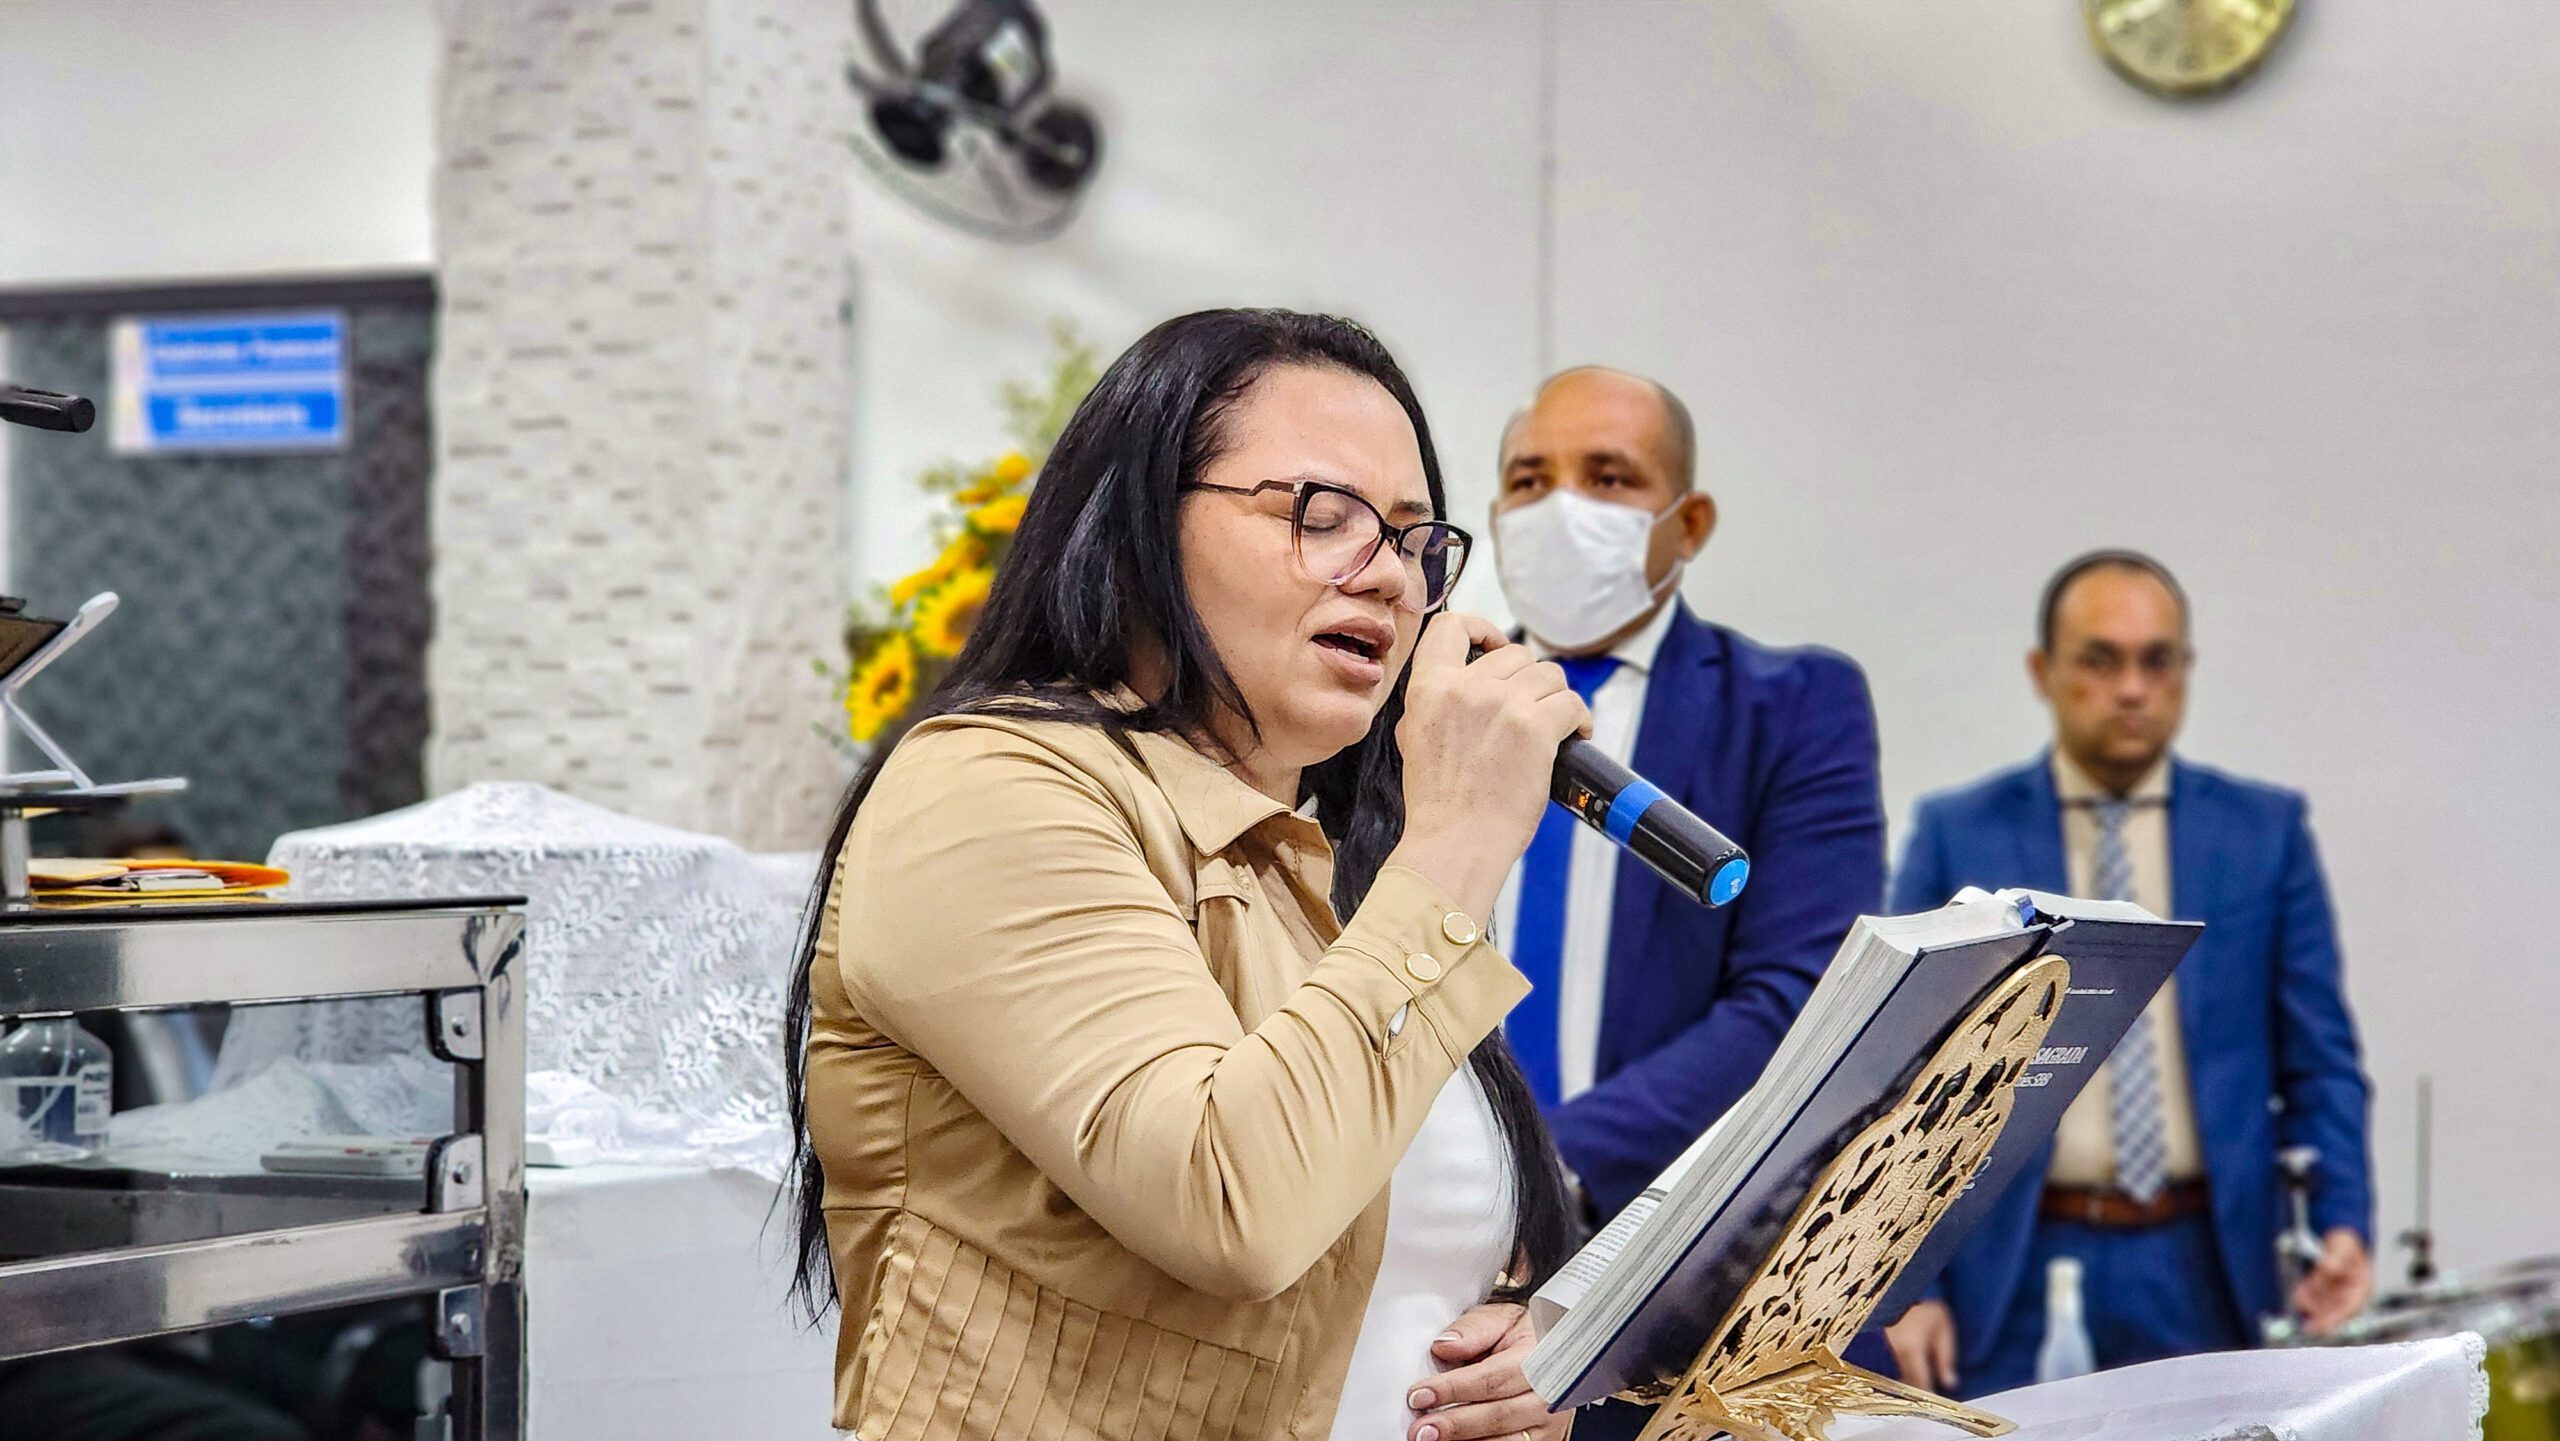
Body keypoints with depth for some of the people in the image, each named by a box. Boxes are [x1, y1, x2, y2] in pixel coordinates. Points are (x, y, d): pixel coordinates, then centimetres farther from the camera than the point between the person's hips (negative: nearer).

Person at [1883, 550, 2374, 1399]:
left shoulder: (2266, 830, 7)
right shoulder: (1956, 837, 3)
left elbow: (2318, 1061, 7)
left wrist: (2342, 1220, -9)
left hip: (2204, 1270, 1)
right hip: (2013, 1272, -1)